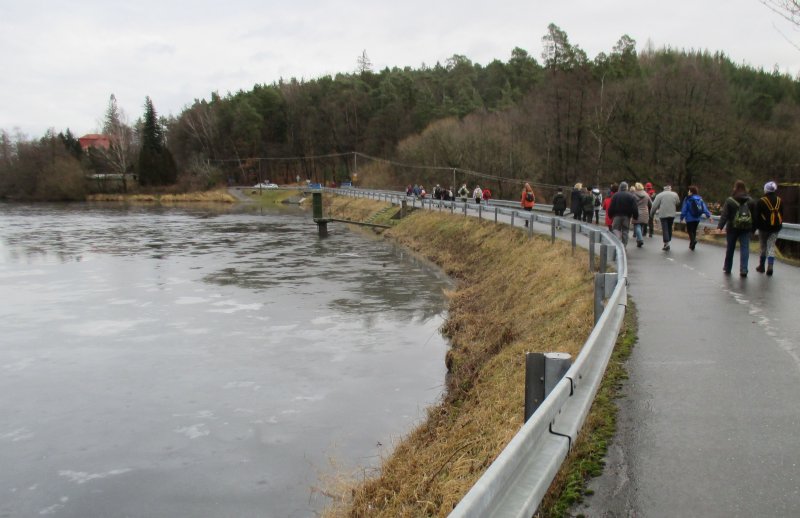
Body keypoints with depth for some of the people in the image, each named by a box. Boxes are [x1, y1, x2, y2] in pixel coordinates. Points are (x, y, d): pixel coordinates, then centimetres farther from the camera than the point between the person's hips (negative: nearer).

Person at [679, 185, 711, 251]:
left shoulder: (687, 199, -10)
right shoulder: (700, 199, 5)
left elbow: (684, 209, -9)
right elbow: (704, 208, 1)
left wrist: (682, 217, -1)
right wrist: (708, 215, 1)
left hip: (690, 219, -6)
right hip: (697, 218, 6)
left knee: (690, 231, 0)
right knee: (694, 230, 18)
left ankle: (693, 240, -28)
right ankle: (692, 245, 23)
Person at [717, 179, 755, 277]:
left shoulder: (730, 201, -8)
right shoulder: (750, 201, 2)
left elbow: (724, 215, -15)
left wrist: (719, 227, -20)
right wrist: (753, 228, 14)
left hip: (732, 228, -1)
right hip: (746, 228, 1)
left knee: (730, 248, 11)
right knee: (744, 248, 0)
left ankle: (727, 268, 24)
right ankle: (743, 270, -9)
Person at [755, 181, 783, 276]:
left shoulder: (761, 201, -10)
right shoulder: (779, 201, 3)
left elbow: (757, 216, -8)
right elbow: (782, 214, 11)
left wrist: (755, 226, 1)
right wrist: (779, 225, 20)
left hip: (764, 227, -3)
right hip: (776, 227, 3)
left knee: (763, 247, 10)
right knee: (771, 246, 5)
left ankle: (761, 266, 20)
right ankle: (770, 267, -8)